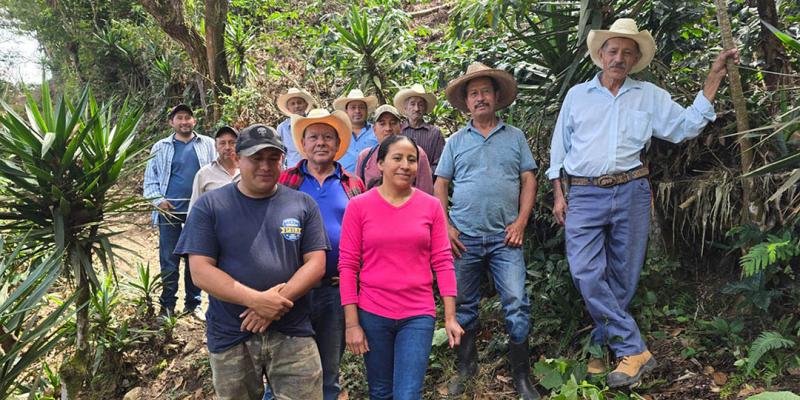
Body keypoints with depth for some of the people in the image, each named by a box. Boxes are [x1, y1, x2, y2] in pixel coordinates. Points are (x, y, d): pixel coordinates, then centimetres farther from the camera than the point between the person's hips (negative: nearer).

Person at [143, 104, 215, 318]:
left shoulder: (207, 144, 7)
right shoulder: (161, 147, 9)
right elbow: (150, 179, 9)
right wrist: (158, 200, -7)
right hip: (169, 211, 0)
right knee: (168, 260, 4)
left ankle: (193, 303, 19)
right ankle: (167, 305, 15)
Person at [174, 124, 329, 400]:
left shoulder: (303, 204, 3)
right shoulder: (209, 206, -2)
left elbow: (315, 263, -2)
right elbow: (200, 271, -8)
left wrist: (278, 301, -17)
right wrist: (256, 299, -19)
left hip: (292, 333, 0)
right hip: (231, 336, 0)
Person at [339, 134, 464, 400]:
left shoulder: (431, 205, 0)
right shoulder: (359, 206, -4)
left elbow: (442, 262, 1)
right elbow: (347, 265, -4)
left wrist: (450, 317, -3)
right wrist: (351, 323, -6)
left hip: (419, 315, 0)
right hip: (372, 314, 1)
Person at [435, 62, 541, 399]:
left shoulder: (515, 136, 9)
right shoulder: (455, 141, 10)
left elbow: (528, 180, 6)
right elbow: (440, 185, 8)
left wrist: (521, 222, -5)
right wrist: (445, 227, -3)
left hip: (505, 237, -1)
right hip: (464, 237, 1)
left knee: (517, 305, -6)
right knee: (464, 305, 10)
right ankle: (466, 367, 27)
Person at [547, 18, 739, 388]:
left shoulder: (650, 95, 12)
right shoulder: (577, 95, 11)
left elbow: (685, 126, 5)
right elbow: (559, 148, 13)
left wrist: (713, 79, 2)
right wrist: (558, 195, 6)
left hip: (630, 194, 1)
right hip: (583, 195, 0)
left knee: (622, 277, 4)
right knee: (587, 275, -12)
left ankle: (601, 346, 19)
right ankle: (635, 350, -2)